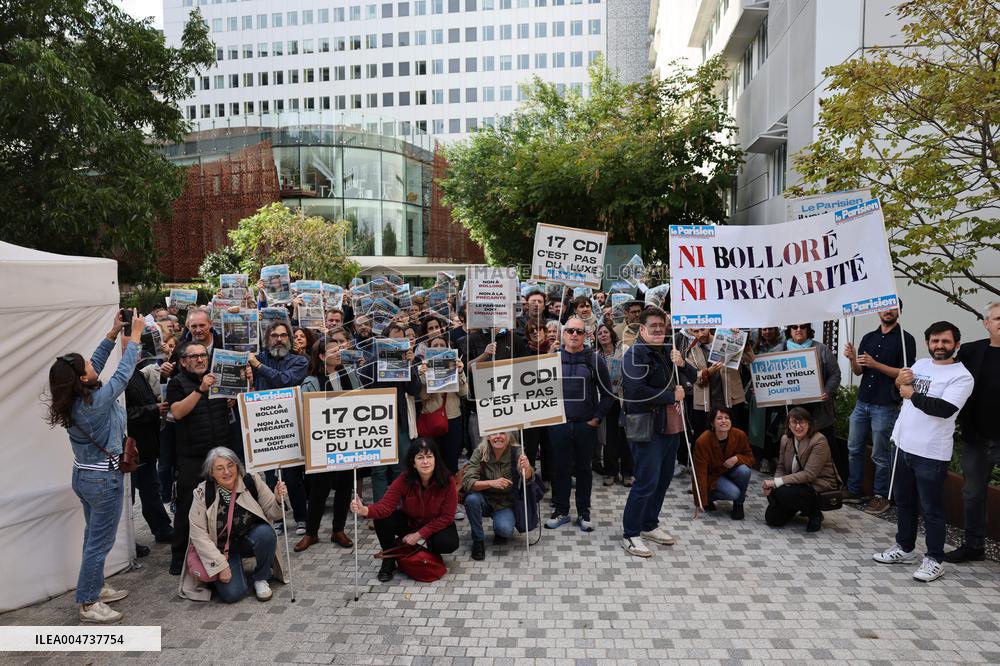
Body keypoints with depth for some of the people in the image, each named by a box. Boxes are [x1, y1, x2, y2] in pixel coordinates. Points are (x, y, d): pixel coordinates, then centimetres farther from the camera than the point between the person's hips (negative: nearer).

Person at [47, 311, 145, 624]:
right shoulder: (96, 402, -27)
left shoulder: (72, 399, -3)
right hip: (103, 479, -9)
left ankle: (95, 588, 34)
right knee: (100, 541, 2)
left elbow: (96, 363, 7)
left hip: (84, 475, 9)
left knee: (94, 535, 21)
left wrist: (113, 334, 5)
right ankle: (88, 604, 11)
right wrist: (135, 336, -11)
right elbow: (122, 374, -19)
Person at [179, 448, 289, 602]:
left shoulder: (252, 481, -15)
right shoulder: (202, 493, -18)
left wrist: (278, 500, -30)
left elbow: (272, 514, -7)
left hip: (250, 538, 1)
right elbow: (199, 535, -15)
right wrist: (221, 565, -19)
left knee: (266, 533, -32)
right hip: (222, 547, -1)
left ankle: (260, 579, -6)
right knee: (232, 594, -20)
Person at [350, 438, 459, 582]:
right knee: (382, 520, -27)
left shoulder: (447, 481, -26)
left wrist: (419, 534, -23)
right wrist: (364, 510, -53)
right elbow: (386, 505, -32)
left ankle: (431, 545, 7)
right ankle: (389, 561, 0)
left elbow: (447, 516, -20)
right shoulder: (404, 480, -24)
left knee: (449, 543, -31)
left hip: (437, 525, -1)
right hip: (409, 521, 1)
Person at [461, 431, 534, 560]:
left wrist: (526, 469, -57)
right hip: (484, 500, 1)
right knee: (472, 498, -31)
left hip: (505, 503, -1)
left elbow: (527, 477, -33)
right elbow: (467, 482, -25)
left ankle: (499, 529, 11)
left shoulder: (516, 451, -17)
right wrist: (491, 483, -42)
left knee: (505, 530, -28)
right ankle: (478, 540, -9)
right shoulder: (480, 452, -17)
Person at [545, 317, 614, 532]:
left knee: (584, 469, 10)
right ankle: (561, 510, 21)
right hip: (558, 425, 1)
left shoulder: (594, 360, 1)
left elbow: (607, 393, 4)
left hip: (586, 425, 0)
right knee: (560, 469, 7)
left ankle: (583, 513, 22)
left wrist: (597, 418, -2)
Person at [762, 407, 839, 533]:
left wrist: (777, 482, -26)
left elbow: (809, 474, -24)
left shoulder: (819, 441, -19)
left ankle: (814, 514, -4)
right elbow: (781, 468, 6)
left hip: (820, 485, -6)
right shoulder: (786, 439, 2)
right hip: (798, 483, 6)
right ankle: (797, 510, 25)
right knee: (772, 518, -6)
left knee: (783, 493, -31)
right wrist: (772, 484, -16)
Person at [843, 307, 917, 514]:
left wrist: (875, 364, -20)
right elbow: (858, 371, 10)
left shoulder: (905, 339, -5)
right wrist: (852, 358, -11)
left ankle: (881, 496, 16)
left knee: (880, 455, 2)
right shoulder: (868, 337, 11)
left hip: (885, 406, -5)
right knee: (854, 449, 10)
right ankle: (854, 491, 21)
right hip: (862, 403, 5)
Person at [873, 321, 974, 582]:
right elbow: (902, 392, 21)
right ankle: (905, 548, 33)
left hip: (931, 453, -7)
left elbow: (945, 409, -25)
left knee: (931, 509, 1)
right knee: (903, 502, 18)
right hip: (903, 445, 7)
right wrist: (899, 381, -2)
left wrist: (913, 395, -13)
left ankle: (934, 560, 13)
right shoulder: (921, 364, 10)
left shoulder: (961, 376, -11)